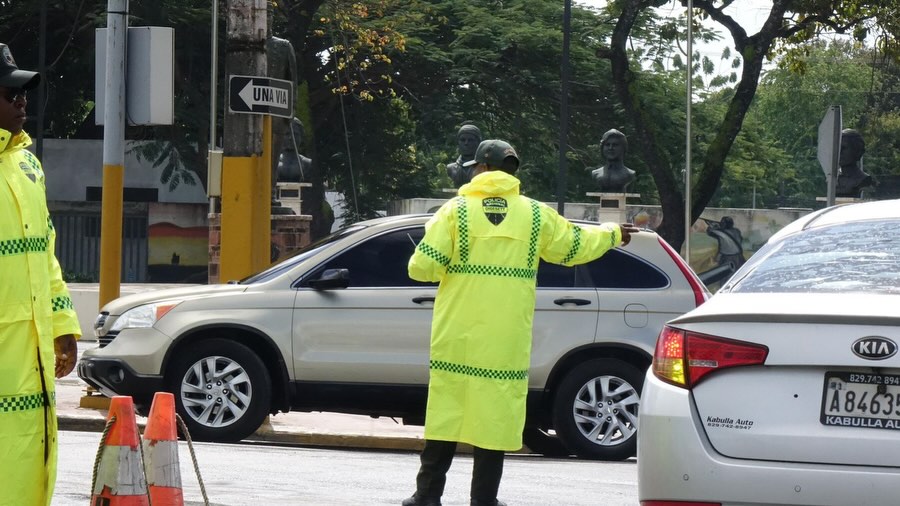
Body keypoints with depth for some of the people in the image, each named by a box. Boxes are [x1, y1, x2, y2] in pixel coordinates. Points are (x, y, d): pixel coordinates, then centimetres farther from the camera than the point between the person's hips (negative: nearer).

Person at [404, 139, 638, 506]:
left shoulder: (456, 211, -4)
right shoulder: (535, 215, 3)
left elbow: (421, 268, -7)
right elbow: (577, 246, 17)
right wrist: (613, 233, 37)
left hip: (456, 342, -1)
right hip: (505, 347, 1)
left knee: (446, 418, 6)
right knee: (495, 419, 4)